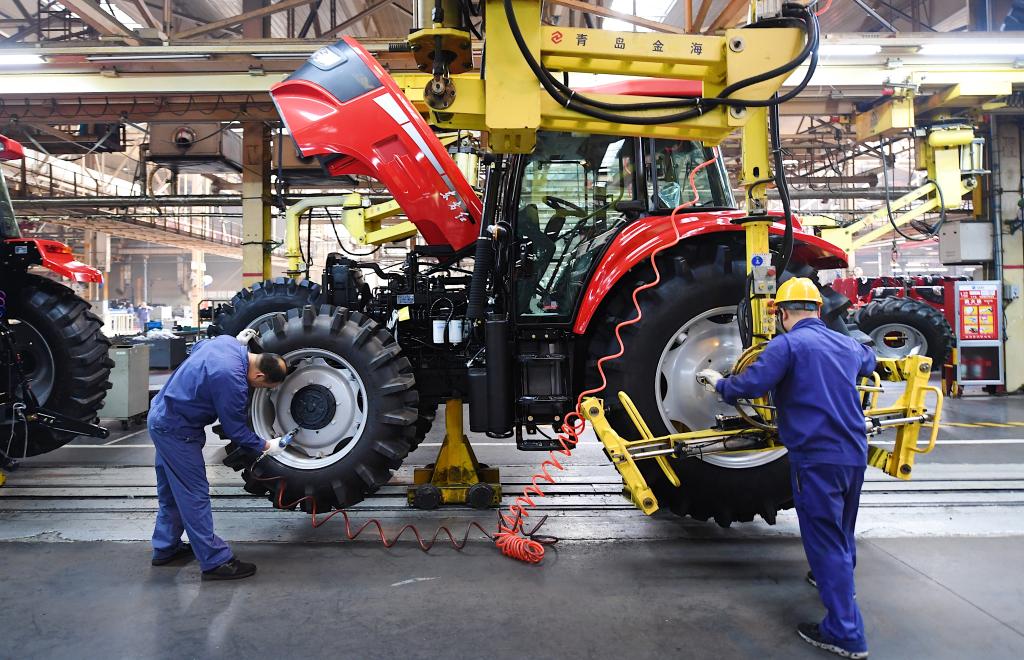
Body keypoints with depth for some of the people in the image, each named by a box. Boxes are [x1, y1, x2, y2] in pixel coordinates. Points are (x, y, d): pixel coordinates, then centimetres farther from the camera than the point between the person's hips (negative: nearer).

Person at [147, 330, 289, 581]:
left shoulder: (226, 340, -5)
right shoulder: (233, 381, -30)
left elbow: (198, 347, 19)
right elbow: (235, 429, -17)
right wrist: (266, 446, -5)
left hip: (161, 416, 10)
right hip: (176, 431, -10)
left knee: (172, 492, 20)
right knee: (194, 495, -4)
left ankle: (165, 548, 34)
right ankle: (215, 562, 4)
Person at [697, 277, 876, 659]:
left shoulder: (787, 344, -12)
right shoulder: (846, 344, 11)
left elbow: (749, 385, -21)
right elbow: (869, 361, 35)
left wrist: (720, 384, -2)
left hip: (816, 457, -7)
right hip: (855, 454, 7)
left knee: (825, 540, 0)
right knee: (841, 530, 27)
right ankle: (838, 581, 50)